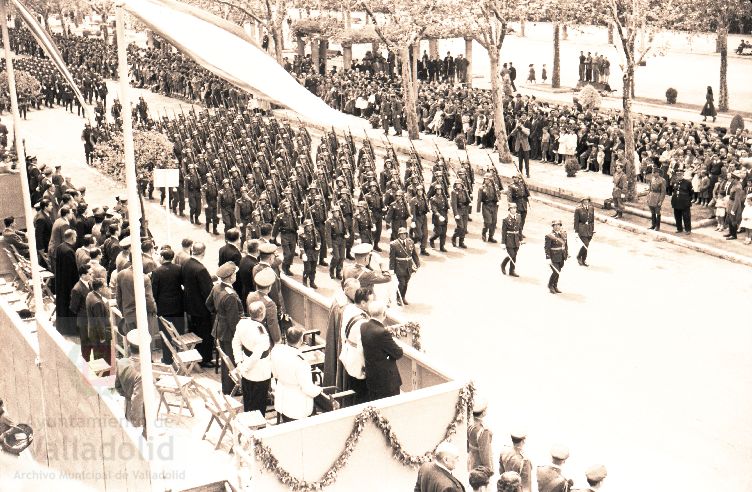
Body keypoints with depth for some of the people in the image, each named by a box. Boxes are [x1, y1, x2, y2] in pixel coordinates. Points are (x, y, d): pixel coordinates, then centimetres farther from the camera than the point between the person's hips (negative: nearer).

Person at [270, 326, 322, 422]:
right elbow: (308, 388, -23)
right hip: (297, 407, -6)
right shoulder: (299, 361, -33)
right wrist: (318, 390, -3)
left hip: (281, 402, 7)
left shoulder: (276, 350, -13)